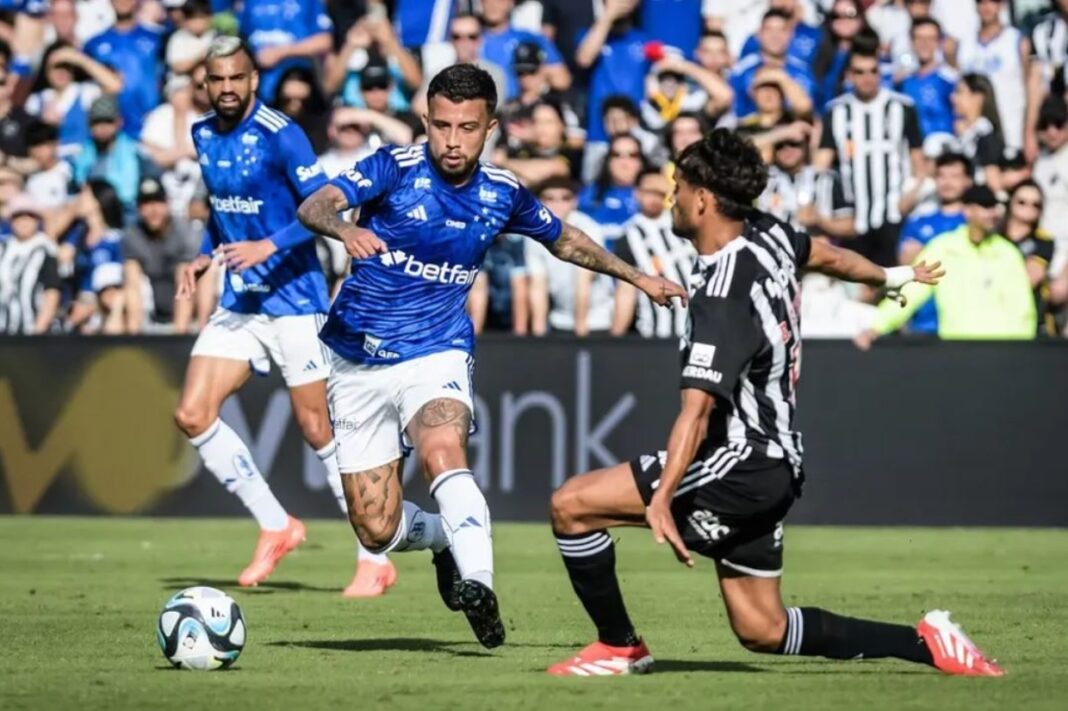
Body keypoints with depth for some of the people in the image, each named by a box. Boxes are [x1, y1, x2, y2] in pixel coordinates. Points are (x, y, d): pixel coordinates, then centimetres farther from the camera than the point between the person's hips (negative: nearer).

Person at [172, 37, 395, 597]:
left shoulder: (279, 135, -14)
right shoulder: (204, 135, 8)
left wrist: (268, 247, -27)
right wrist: (204, 255, 10)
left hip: (293, 300, -7)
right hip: (238, 302, 7)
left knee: (319, 430, -5)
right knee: (192, 415, -4)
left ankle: (375, 561, 6)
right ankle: (275, 527, 11)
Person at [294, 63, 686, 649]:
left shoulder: (503, 195, -1)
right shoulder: (395, 169, -12)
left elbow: (564, 240, 22)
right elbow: (313, 206, -29)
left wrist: (635, 277, 24)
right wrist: (344, 228, -51)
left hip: (435, 356, 0)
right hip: (357, 363, 0)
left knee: (442, 451, -35)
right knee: (377, 531, -1)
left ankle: (477, 582, -44)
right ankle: (447, 536, 32)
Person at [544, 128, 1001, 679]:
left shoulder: (724, 292, -23)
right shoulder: (767, 236, 2)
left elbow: (697, 408, -33)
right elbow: (824, 255, 26)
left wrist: (661, 498, -43)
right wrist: (891, 277, 47)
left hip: (738, 463, -9)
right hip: (771, 460, 9)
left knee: (572, 504, -10)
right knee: (762, 630, 15)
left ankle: (619, 648, 0)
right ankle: (924, 643, 12)